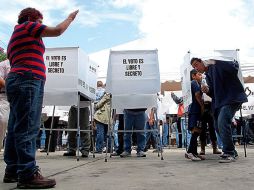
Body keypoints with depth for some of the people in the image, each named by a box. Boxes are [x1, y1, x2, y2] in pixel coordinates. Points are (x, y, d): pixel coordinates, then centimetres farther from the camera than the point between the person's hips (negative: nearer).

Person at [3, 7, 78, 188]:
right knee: (27, 129, -15)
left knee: (16, 129, 7)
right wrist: (70, 18, 17)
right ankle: (28, 175, -15)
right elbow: (57, 31, 1)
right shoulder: (27, 26, 5)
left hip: (16, 81, 10)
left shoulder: (14, 39, 31)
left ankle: (12, 171, 11)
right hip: (28, 81, -10)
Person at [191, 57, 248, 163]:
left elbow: (234, 68, -19)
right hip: (219, 102, 10)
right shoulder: (207, 76, 19)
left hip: (232, 98, -9)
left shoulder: (217, 66, -3)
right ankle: (231, 151, 23)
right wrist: (207, 91, -4)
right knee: (218, 126, 10)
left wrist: (216, 62, -27)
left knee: (222, 122, -24)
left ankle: (229, 153, -15)